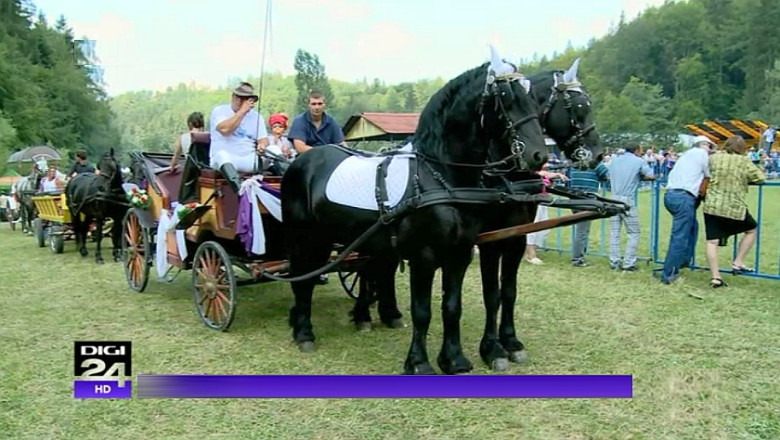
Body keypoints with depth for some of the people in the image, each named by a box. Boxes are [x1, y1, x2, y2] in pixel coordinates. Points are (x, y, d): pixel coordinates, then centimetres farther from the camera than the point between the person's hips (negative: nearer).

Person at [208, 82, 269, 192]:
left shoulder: (256, 115, 13)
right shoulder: (219, 110, 2)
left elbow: (264, 139, 6)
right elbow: (224, 129, -18)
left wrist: (262, 146, -19)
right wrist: (242, 111, -13)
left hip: (249, 160, 4)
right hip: (224, 159, -3)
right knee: (222, 155, -39)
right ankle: (241, 190, -57)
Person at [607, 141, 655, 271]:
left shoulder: (614, 159, 13)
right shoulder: (639, 161, 0)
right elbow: (651, 176, -8)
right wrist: (639, 176, 13)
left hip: (614, 199, 5)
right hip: (628, 201, -5)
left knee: (614, 232, 7)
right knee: (633, 233, 4)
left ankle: (614, 263, 7)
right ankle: (628, 263, 1)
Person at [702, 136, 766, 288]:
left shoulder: (714, 157, 5)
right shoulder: (744, 161, -2)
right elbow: (760, 178, 1)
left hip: (712, 206, 2)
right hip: (735, 208, -2)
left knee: (712, 241, 3)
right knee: (751, 229, 24)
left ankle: (715, 277, -1)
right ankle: (738, 263, 22)